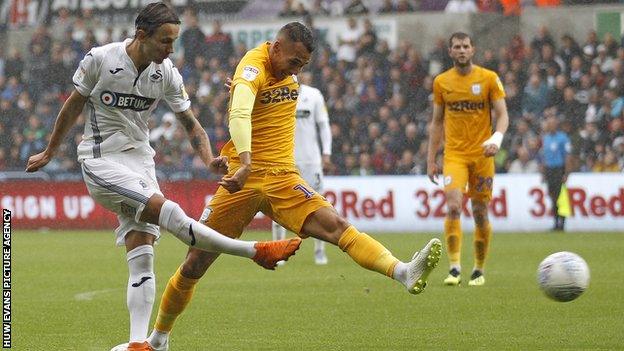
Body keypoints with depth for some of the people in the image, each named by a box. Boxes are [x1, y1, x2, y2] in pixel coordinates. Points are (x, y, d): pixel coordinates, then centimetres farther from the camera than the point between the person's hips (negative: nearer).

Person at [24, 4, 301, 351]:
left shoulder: (167, 73, -2)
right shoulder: (100, 59, -12)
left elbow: (191, 123, 7)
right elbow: (73, 105, 4)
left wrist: (210, 159, -13)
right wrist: (50, 152, 15)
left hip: (140, 160, 5)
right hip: (101, 161, -5)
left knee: (142, 258, -7)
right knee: (164, 209, -26)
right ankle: (256, 251, -25)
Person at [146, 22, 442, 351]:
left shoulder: (287, 74, 11)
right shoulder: (253, 67, -14)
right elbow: (239, 114, -34)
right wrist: (245, 163, -48)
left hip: (283, 177, 4)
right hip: (243, 178, -4)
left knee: (336, 226, -20)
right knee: (194, 265, 1)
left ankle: (405, 273, -39)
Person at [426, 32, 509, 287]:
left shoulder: (489, 79, 0)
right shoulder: (441, 82, 6)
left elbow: (502, 115, -2)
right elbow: (437, 122, 13)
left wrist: (497, 139, -22)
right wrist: (431, 159, 10)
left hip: (481, 154, 0)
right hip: (454, 154, 0)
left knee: (480, 213, 4)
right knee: (453, 206, -19)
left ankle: (479, 270, 18)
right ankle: (454, 268, -19)